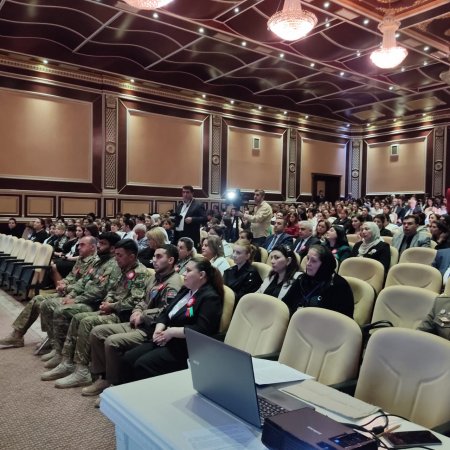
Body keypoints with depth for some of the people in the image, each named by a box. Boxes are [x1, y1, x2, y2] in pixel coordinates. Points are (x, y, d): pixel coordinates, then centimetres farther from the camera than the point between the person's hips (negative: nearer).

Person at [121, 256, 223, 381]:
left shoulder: (210, 297, -12)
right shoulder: (185, 290, 17)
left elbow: (201, 329, -23)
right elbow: (165, 313, 18)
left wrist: (172, 331, -16)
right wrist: (159, 329, -2)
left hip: (185, 348, -9)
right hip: (167, 340, 9)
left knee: (142, 364, -22)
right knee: (128, 358, -5)